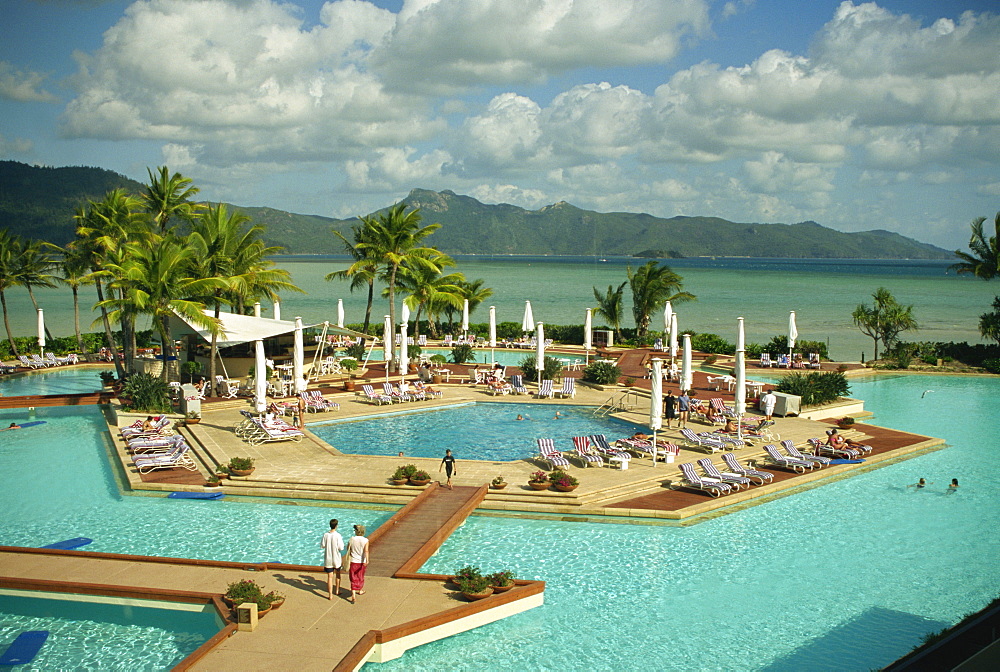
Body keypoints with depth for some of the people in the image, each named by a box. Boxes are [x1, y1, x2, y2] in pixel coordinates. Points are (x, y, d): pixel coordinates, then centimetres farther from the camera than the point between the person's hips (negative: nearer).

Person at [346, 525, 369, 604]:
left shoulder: (352, 539, -7)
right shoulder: (365, 541, -11)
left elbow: (348, 549, 4)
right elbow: (366, 551, -23)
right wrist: (367, 560, -30)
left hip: (353, 562, 0)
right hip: (362, 562, 1)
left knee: (353, 579, 4)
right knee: (361, 577, 23)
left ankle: (353, 596, -6)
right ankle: (360, 590, 43)